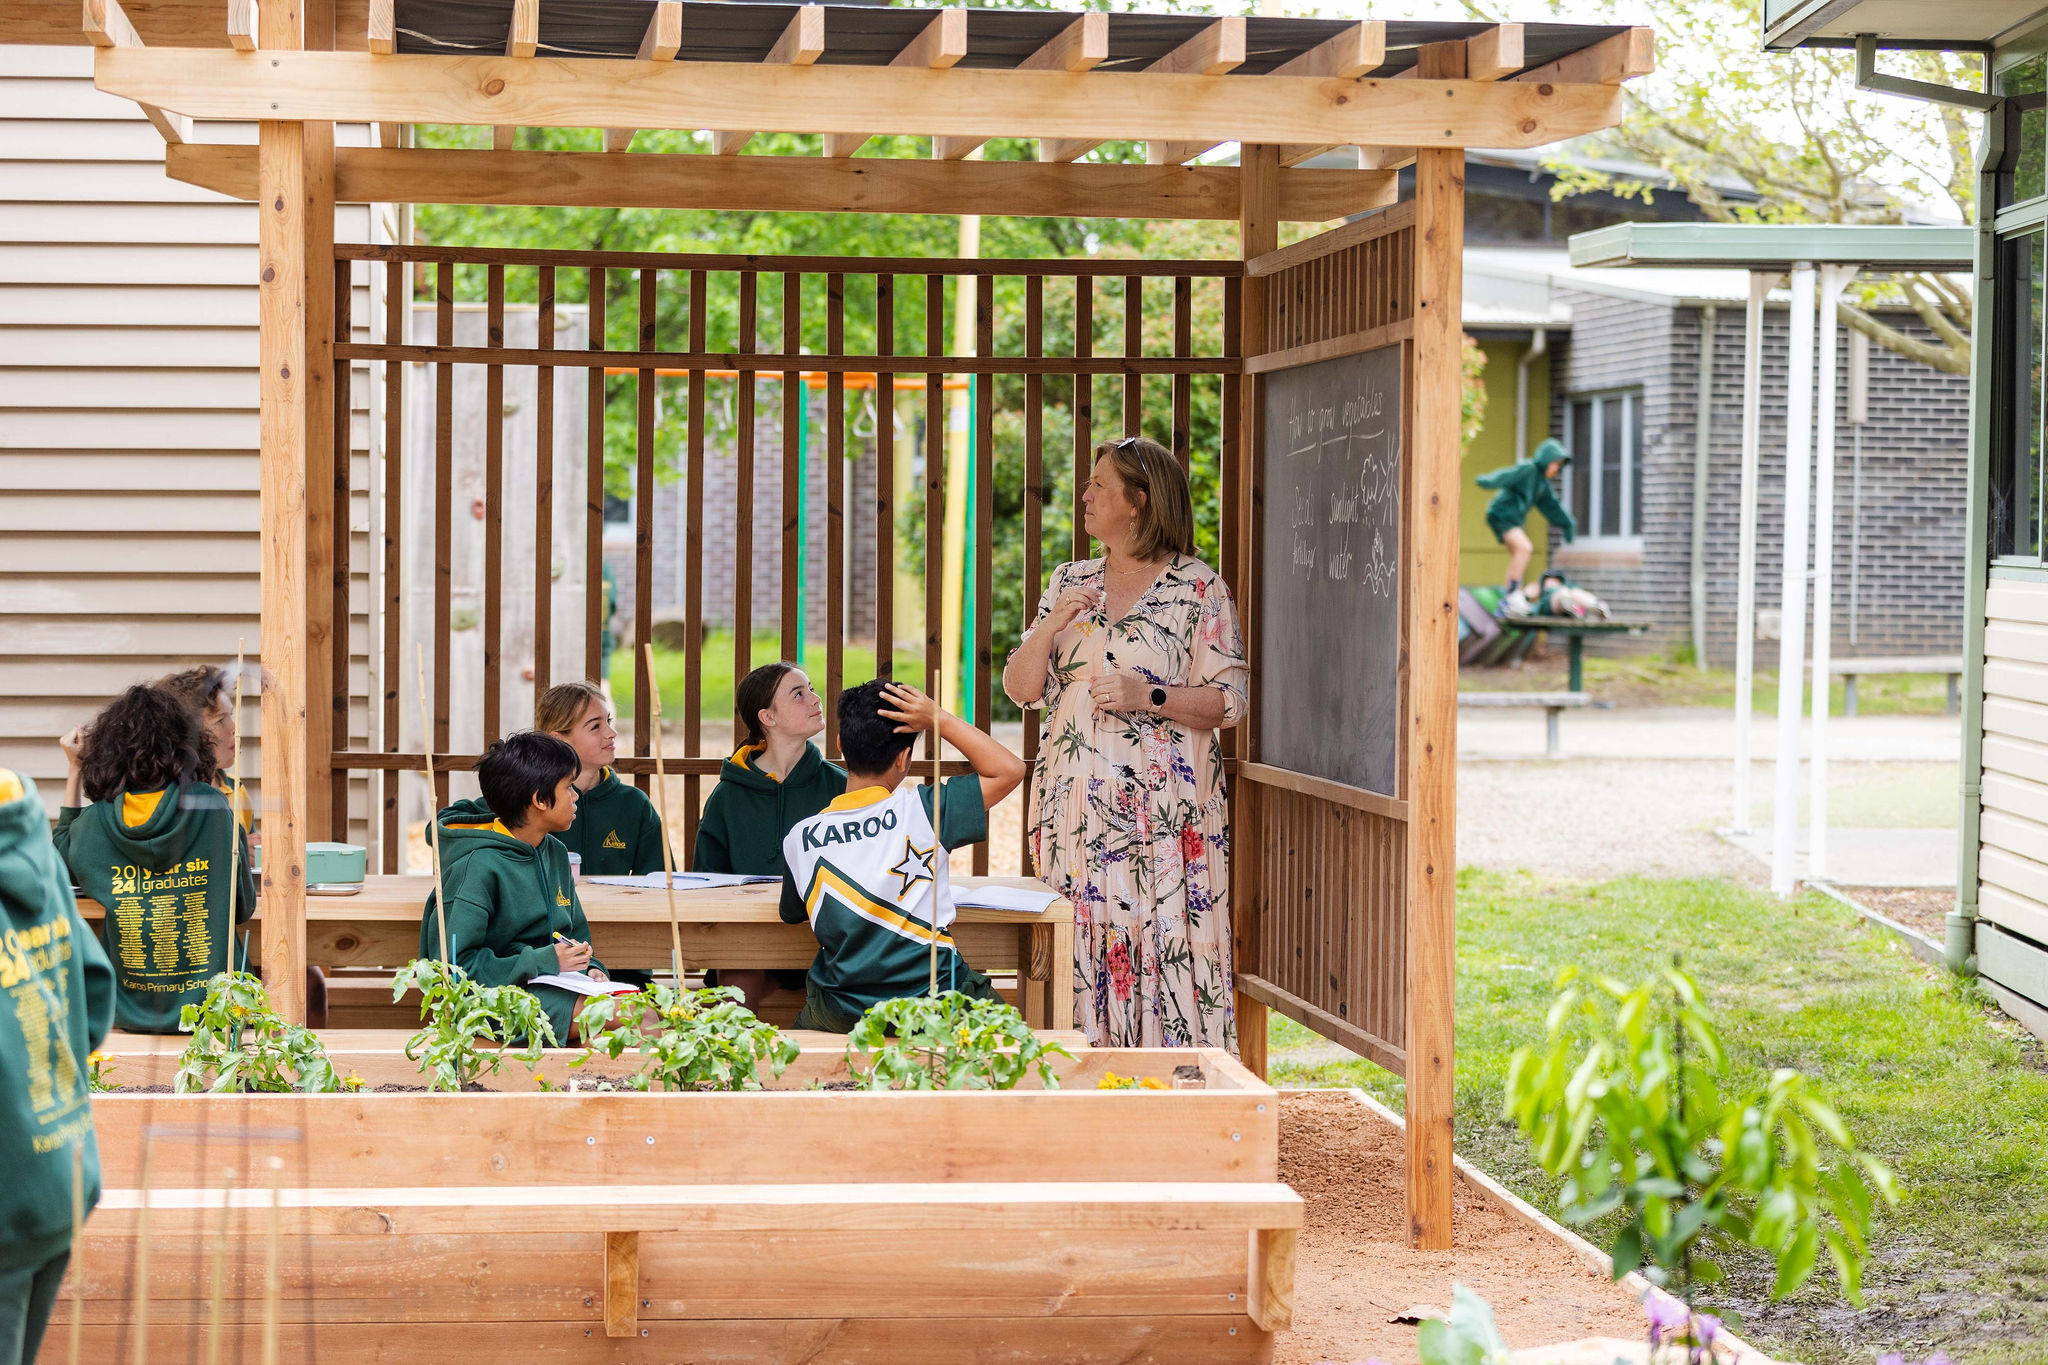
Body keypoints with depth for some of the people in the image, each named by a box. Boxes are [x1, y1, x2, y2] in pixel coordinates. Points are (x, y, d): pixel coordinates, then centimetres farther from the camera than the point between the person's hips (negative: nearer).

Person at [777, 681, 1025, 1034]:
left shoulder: (799, 838, -6)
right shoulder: (919, 810, -14)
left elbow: (792, 913, 13)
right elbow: (1009, 769, -8)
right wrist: (940, 720, -7)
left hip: (843, 1016, 2)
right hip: (933, 1011, -2)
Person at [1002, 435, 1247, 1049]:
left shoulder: (1197, 588, 0)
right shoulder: (1070, 582, 15)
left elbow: (1228, 701, -4)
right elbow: (1020, 689, 11)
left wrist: (1148, 697, -17)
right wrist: (1052, 625, -5)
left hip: (1163, 808, -4)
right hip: (1077, 806, 4)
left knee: (1166, 947, -9)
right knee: (1081, 948, 1)